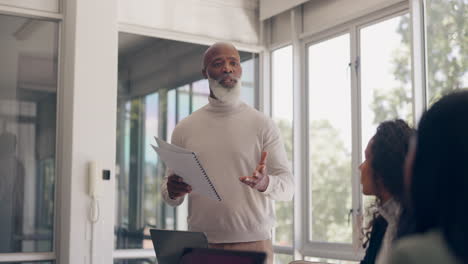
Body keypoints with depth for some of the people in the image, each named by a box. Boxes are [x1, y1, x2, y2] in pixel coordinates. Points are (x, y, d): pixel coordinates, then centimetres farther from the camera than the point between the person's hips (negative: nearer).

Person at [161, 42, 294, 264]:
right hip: (200, 245, 2)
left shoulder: (262, 124, 0)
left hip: (253, 243, -1)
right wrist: (172, 191, -13)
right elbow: (170, 196, 9)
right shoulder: (184, 129, 6)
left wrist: (265, 183, -23)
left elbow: (288, 187, -2)